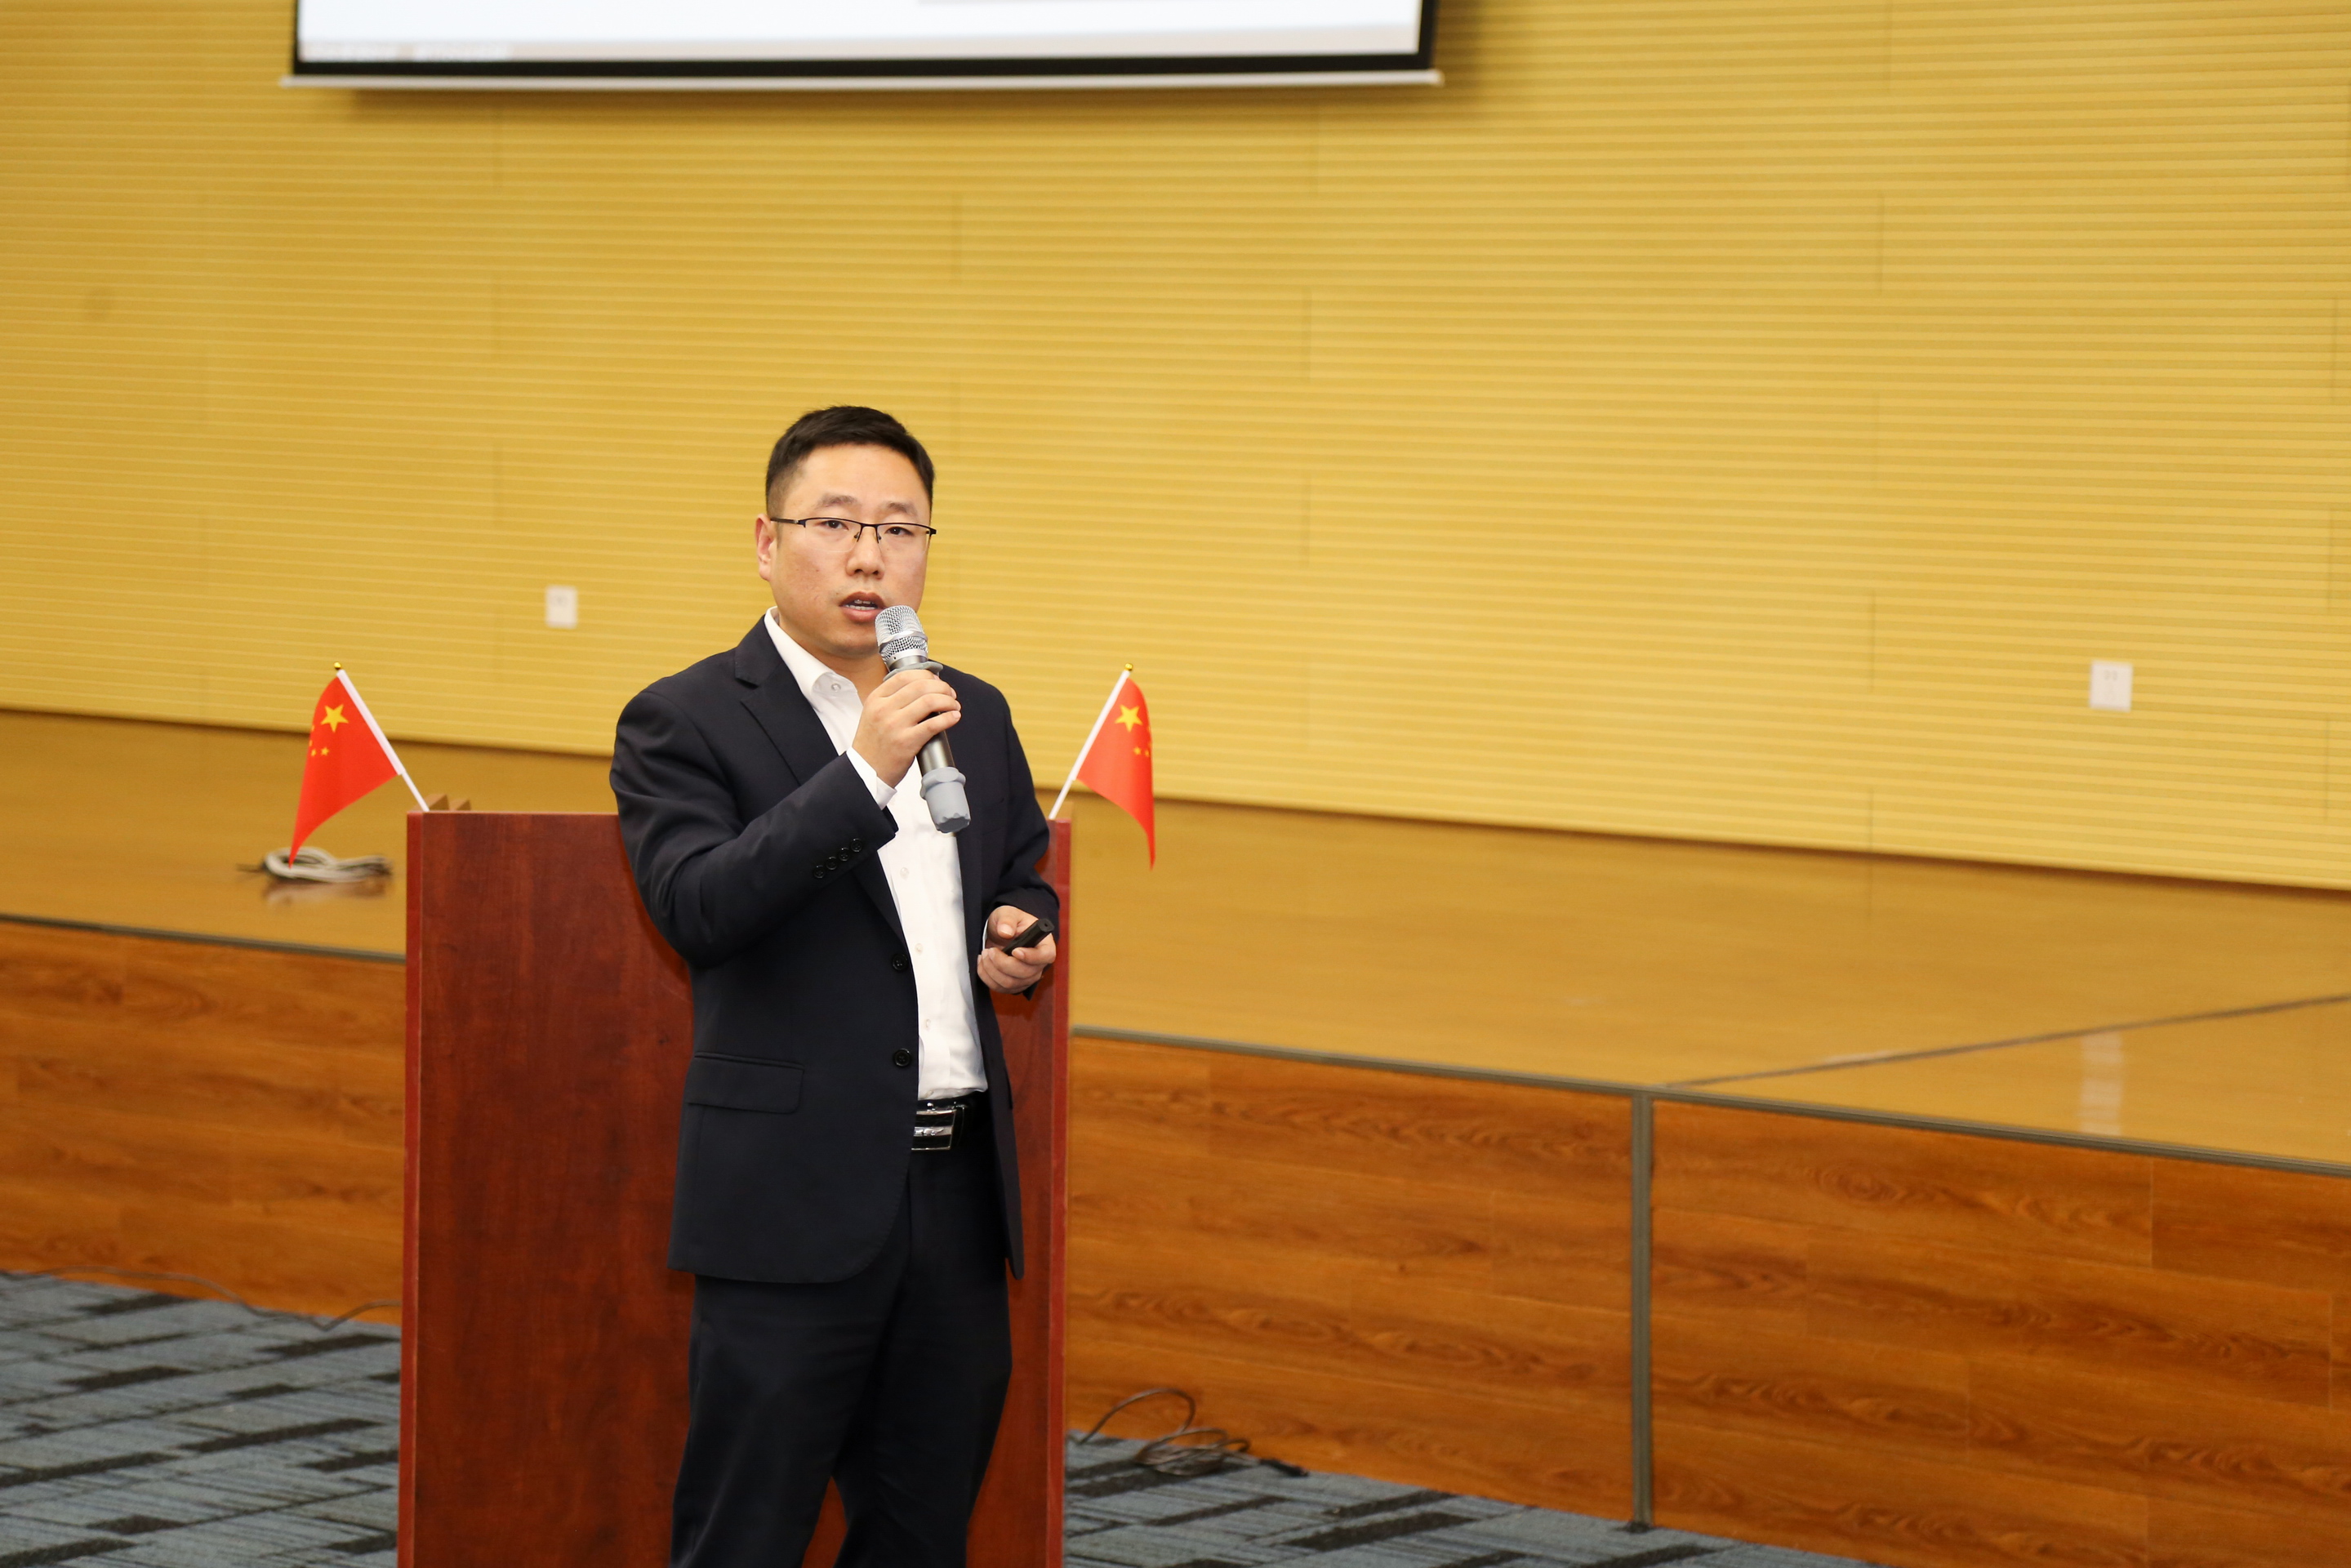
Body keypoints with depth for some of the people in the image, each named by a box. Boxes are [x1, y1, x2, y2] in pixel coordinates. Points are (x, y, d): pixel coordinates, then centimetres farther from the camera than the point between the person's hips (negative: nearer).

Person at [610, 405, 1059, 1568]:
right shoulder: (683, 723, -5)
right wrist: (863, 772, -26)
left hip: (960, 1194, 6)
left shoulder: (975, 717, 14)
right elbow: (697, 908, -20)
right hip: (797, 1201, -6)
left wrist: (1021, 937, 4)